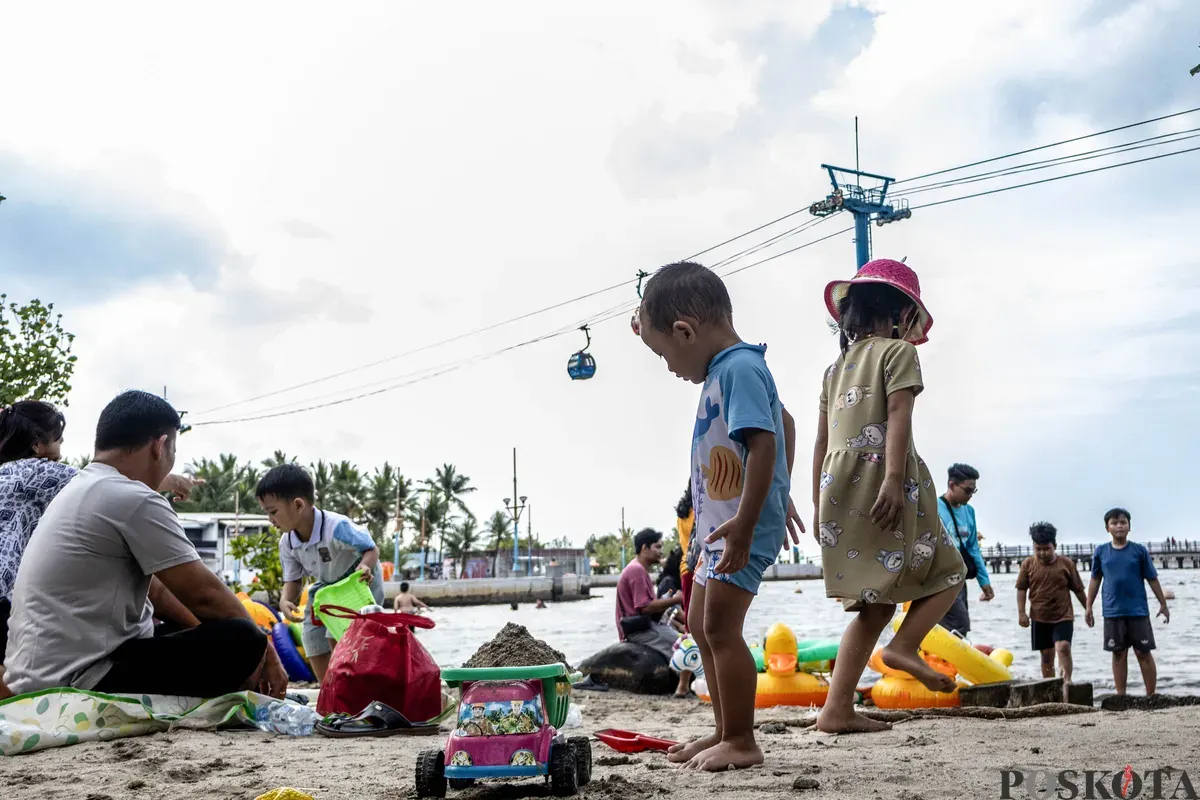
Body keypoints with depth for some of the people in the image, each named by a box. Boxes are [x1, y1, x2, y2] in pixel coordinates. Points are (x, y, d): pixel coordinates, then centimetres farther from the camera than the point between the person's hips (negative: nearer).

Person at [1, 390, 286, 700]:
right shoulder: (134, 500, -16)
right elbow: (204, 594, -12)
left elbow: (153, 590, 19)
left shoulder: (81, 490, 16)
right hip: (78, 681, -11)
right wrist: (263, 649, 1)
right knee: (240, 641, -18)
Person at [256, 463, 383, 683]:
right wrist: (286, 600, -25)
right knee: (313, 639, 7)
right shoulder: (287, 543, -14)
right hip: (325, 587, 8)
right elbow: (293, 579, -3)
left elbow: (371, 549, -26)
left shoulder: (337, 527, -37)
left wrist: (365, 566, -50)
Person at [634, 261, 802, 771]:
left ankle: (741, 742, 2)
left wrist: (744, 524, -30)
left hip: (744, 524, -11)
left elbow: (763, 444, -26)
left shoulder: (738, 367, -17)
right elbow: (784, 424, 25)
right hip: (719, 524, 11)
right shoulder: (730, 367, 14)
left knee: (720, 626, -9)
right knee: (701, 626, 16)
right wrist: (780, 496, 30)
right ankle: (725, 731, 26)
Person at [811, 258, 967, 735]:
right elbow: (898, 416, -12)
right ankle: (904, 644, -16)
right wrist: (894, 479, -22)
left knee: (876, 603, 9)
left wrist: (818, 507, 21)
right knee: (946, 571, 8)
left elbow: (821, 441, 19)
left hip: (838, 486, 7)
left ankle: (837, 709, 2)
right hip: (880, 478, -7)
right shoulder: (897, 351, 2)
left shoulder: (836, 367, 22)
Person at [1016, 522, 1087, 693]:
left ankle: (1066, 683, -22)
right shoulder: (1028, 564, -1)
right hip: (1039, 618, 2)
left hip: (1063, 616, -2)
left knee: (1063, 647, -20)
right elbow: (1021, 589, 3)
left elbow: (1078, 589, 5)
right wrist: (1021, 613, -5)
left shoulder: (1066, 563, -3)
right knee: (1046, 654, 10)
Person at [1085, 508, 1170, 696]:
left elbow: (1152, 579, 3)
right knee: (1118, 654, 7)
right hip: (1113, 612, 2)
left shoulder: (1139, 550, -1)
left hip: (1138, 611, -2)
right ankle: (1121, 697, 14)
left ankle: (1151, 696, 11)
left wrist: (1163, 604, 5)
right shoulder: (1101, 552, 3)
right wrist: (1088, 607, 10)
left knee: (1143, 652, 2)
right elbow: (1095, 580, 11)